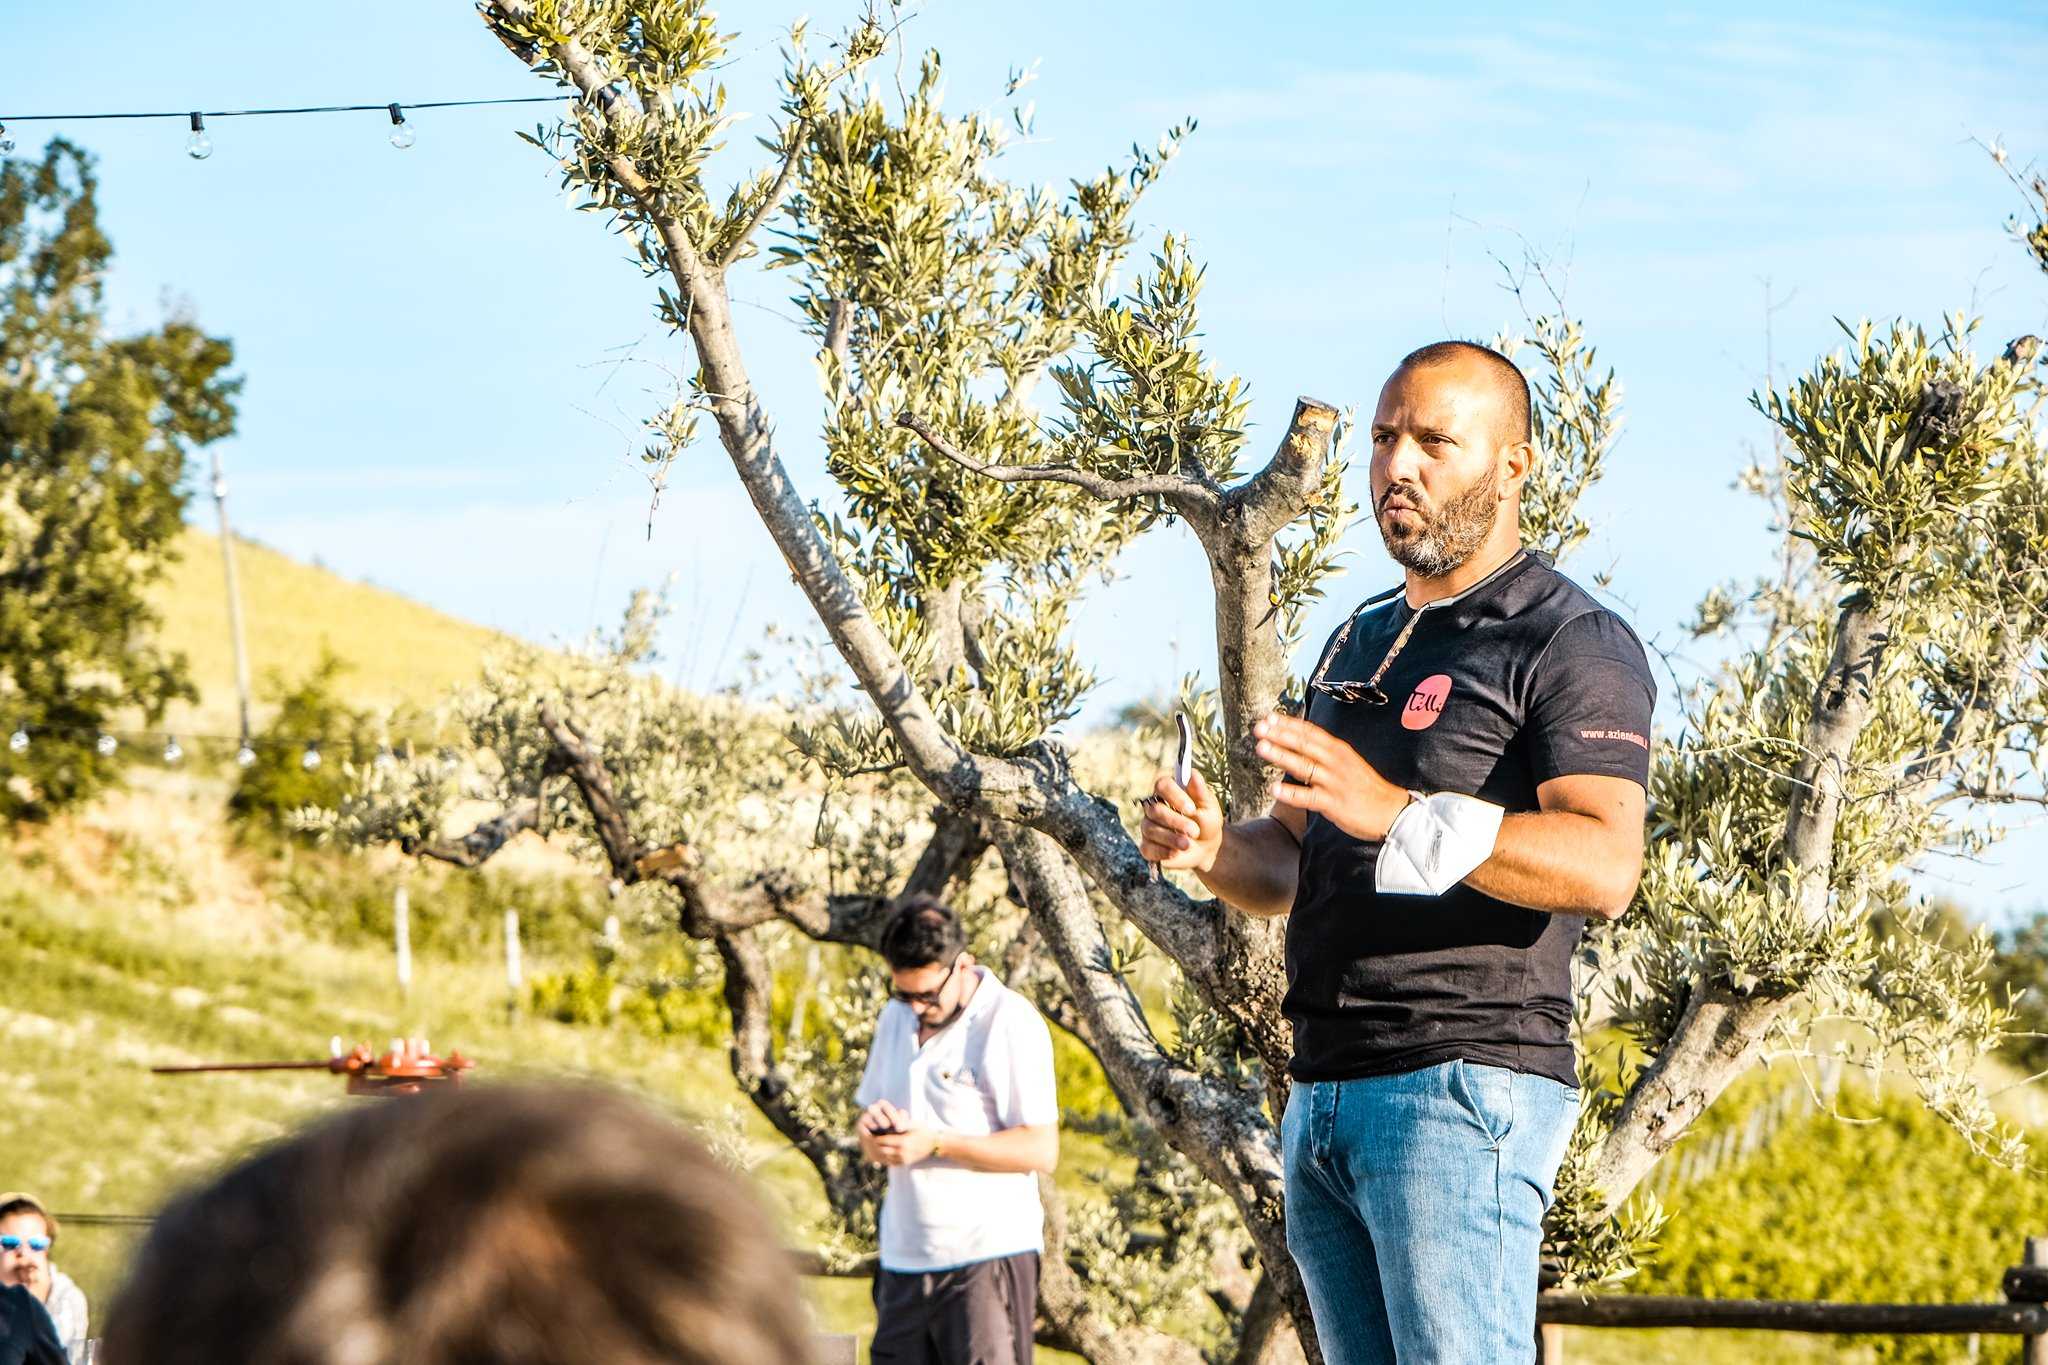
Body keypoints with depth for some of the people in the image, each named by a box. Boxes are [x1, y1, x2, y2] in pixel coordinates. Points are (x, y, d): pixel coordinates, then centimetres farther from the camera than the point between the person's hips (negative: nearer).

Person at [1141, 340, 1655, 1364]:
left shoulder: (1572, 645, -5)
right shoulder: (1359, 643, 22)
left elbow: (1606, 868, -20)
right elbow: (1294, 864, 26)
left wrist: (1400, 815, -31)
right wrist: (1211, 848, 2)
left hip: (1462, 1087, -8)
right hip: (1324, 1095, 8)